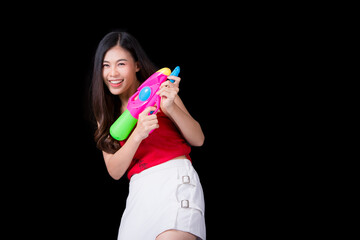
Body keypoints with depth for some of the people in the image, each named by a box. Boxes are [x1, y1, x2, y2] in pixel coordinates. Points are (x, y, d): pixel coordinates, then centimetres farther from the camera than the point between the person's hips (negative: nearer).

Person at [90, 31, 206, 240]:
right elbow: (115, 171, 4)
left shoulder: (158, 92, 4)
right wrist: (137, 134, -13)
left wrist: (171, 107, -15)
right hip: (139, 192, 5)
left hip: (176, 178, -5)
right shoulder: (106, 112, 16)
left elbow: (198, 139, 1)